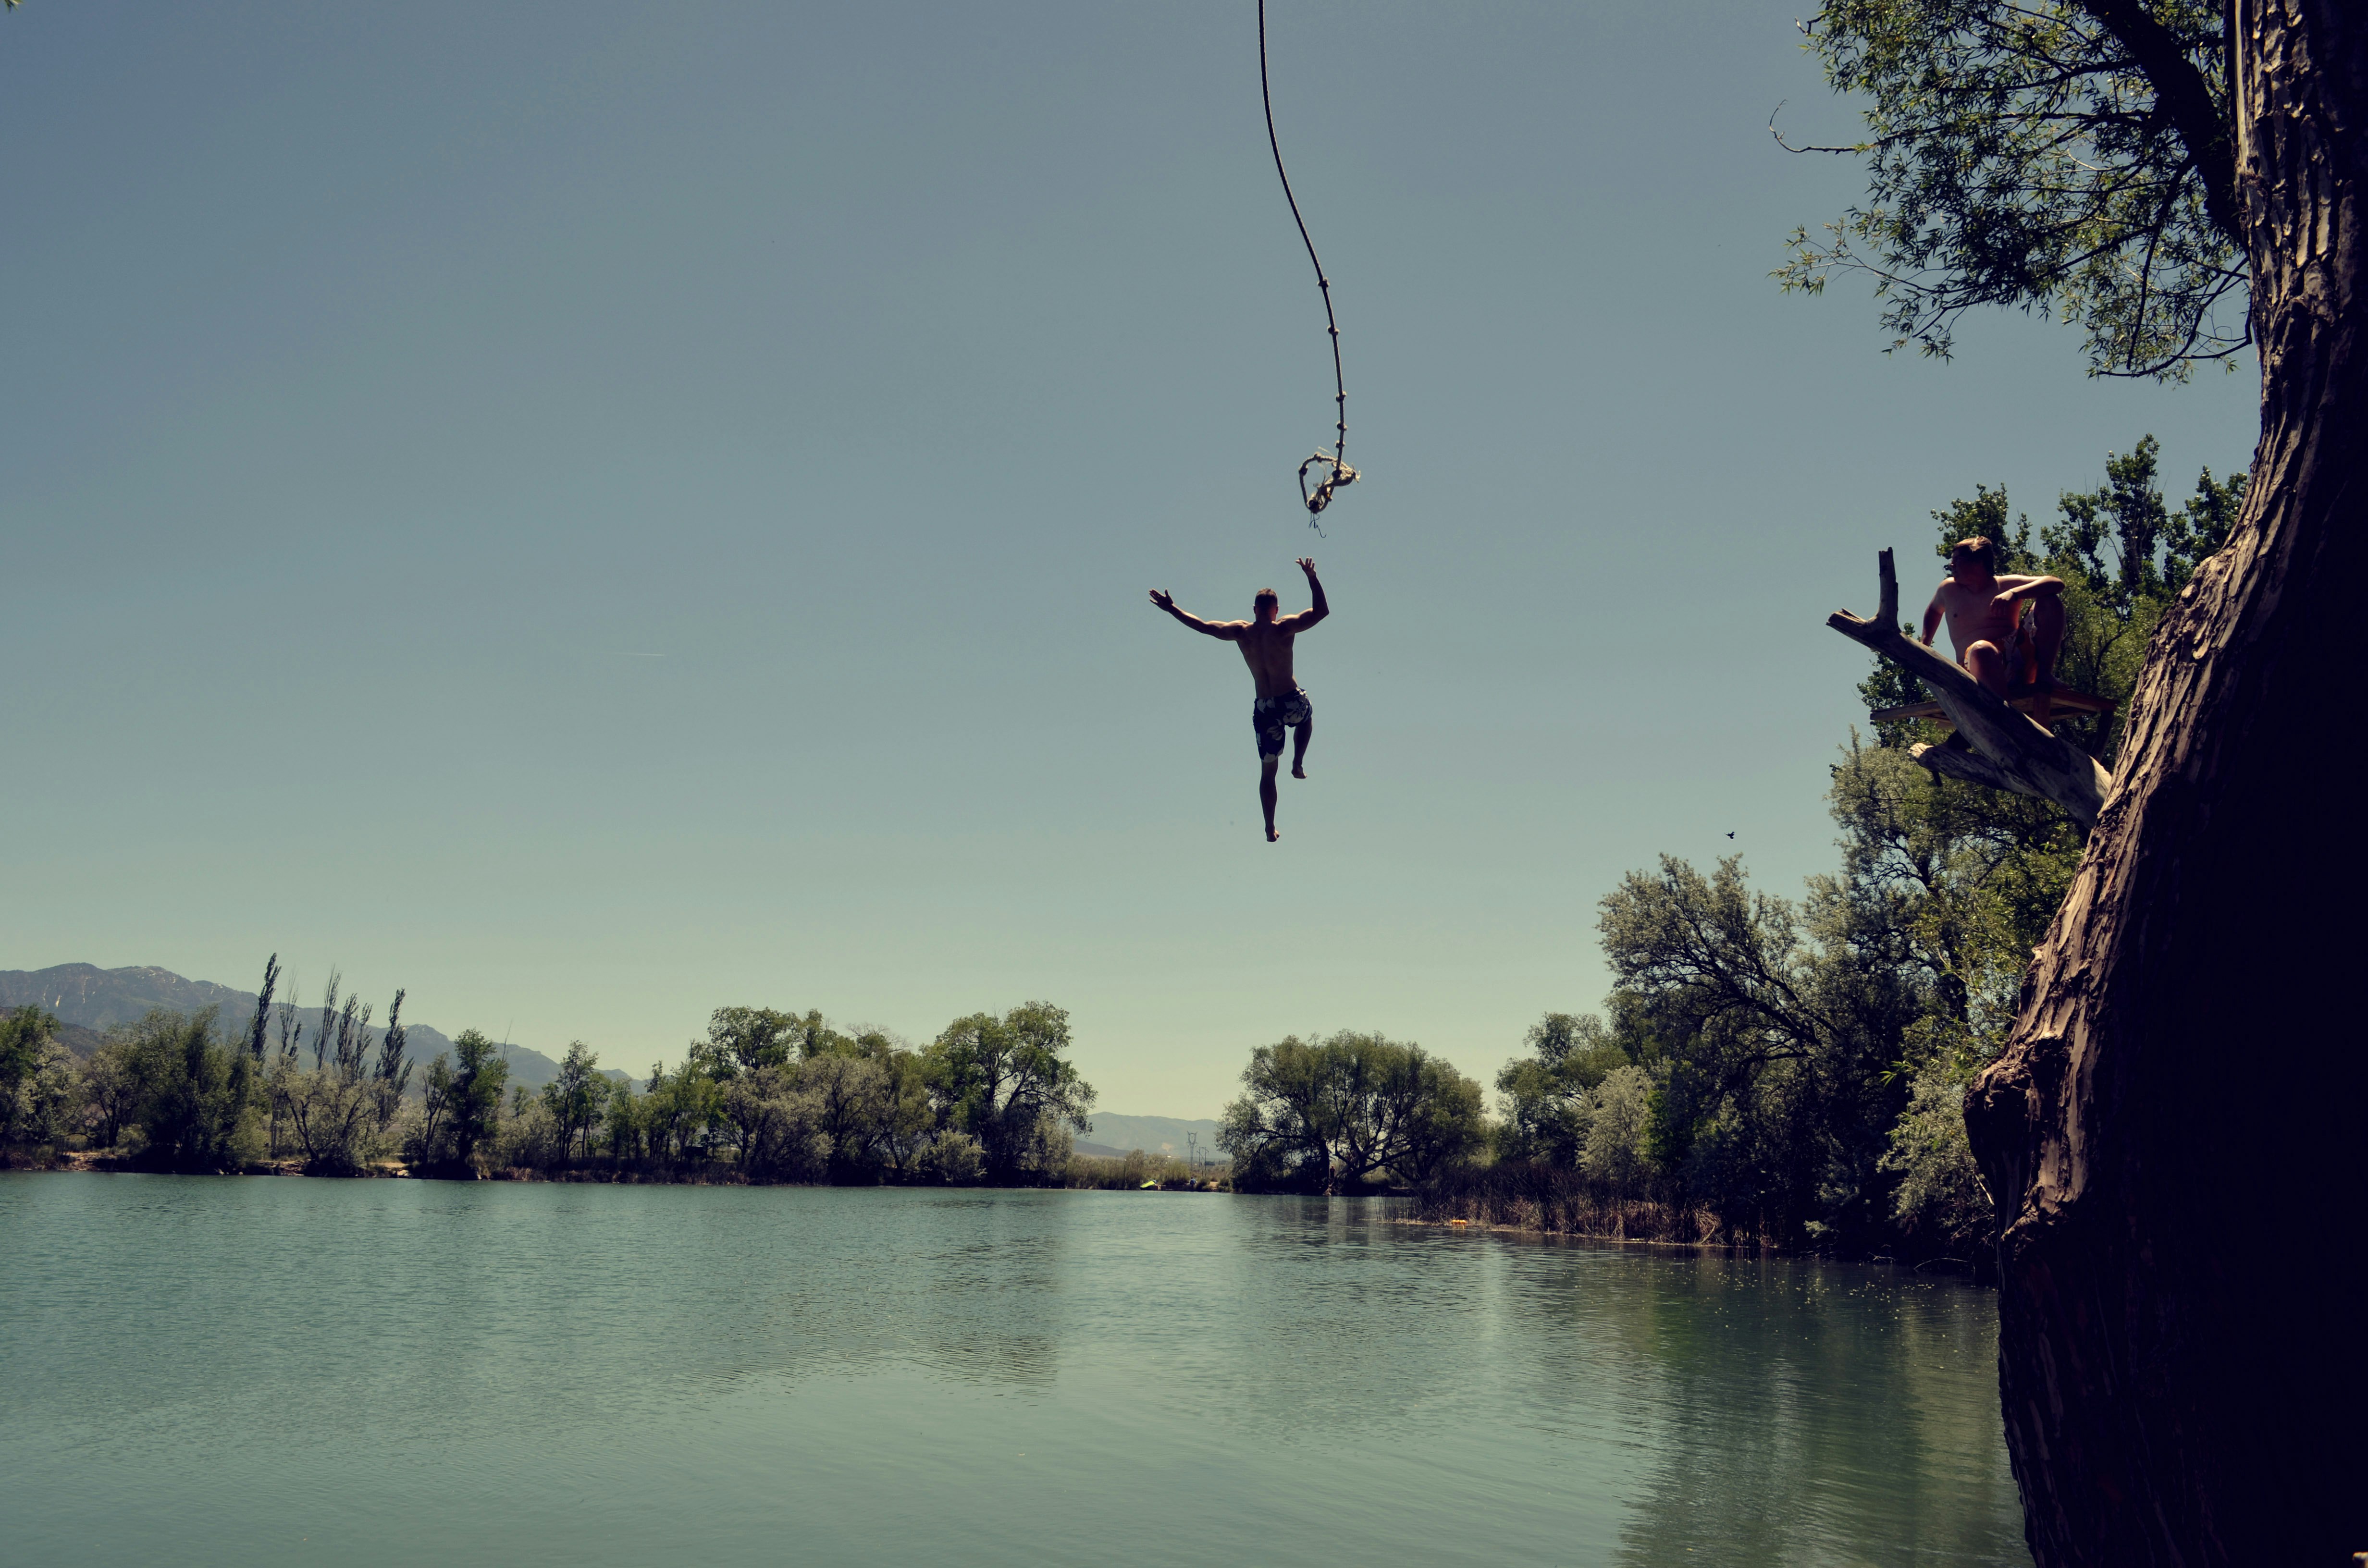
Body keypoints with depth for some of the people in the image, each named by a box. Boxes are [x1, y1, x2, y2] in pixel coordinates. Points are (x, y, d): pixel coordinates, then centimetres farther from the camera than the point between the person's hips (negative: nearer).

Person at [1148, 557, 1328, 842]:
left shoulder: (1242, 632, -1)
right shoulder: (1285, 628, -10)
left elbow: (1203, 626, 4)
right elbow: (1322, 611, -11)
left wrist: (1172, 609, 13)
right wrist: (1311, 577, -7)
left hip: (1264, 709, 2)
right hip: (1292, 703, -2)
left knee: (1267, 771, 11)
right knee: (1307, 717, 37)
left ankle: (1270, 829, 10)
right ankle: (1298, 763, 24)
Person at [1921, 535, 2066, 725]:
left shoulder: (2007, 585, 9)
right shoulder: (1949, 589, 18)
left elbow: (2057, 584, -5)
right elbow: (1933, 610, 40)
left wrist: (2013, 594, -21)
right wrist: (1925, 646, 25)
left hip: (2020, 657, 1)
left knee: (2049, 600, -13)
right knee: (1981, 649, -39)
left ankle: (2044, 679, -22)